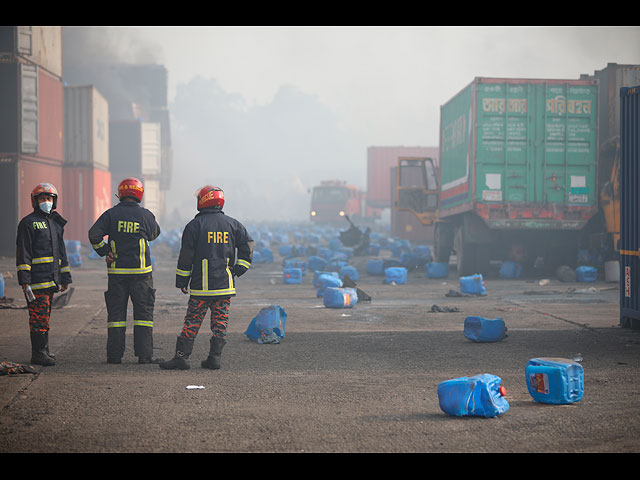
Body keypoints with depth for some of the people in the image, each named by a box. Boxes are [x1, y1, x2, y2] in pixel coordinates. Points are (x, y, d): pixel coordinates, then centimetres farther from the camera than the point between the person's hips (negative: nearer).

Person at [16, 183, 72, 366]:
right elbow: (23, 253, -9)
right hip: (36, 280, -7)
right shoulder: (28, 223, -4)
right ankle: (38, 353, -8)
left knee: (45, 315, 12)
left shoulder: (56, 223, 20)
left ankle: (43, 350, 18)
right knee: (39, 316, -9)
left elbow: (61, 252, 25)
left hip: (51, 280, 7)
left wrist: (65, 278, 22)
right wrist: (24, 280, -16)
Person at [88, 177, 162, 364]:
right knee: (144, 312, 4)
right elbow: (154, 234, 15)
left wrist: (105, 252, -1)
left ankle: (114, 354, 7)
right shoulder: (145, 215, -3)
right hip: (141, 271, -1)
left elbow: (94, 234, -11)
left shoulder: (111, 214, -2)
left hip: (117, 272, 1)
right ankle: (144, 354, 0)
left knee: (116, 312, 8)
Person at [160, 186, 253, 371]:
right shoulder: (232, 224, 8)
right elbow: (248, 244, 6)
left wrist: (182, 281, 4)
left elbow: (186, 256, -2)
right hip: (225, 285, 3)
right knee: (220, 322, 7)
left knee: (192, 321, -1)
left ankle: (181, 357, -3)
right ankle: (214, 357, 5)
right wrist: (238, 269, 8)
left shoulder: (195, 225, -3)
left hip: (201, 286, -3)